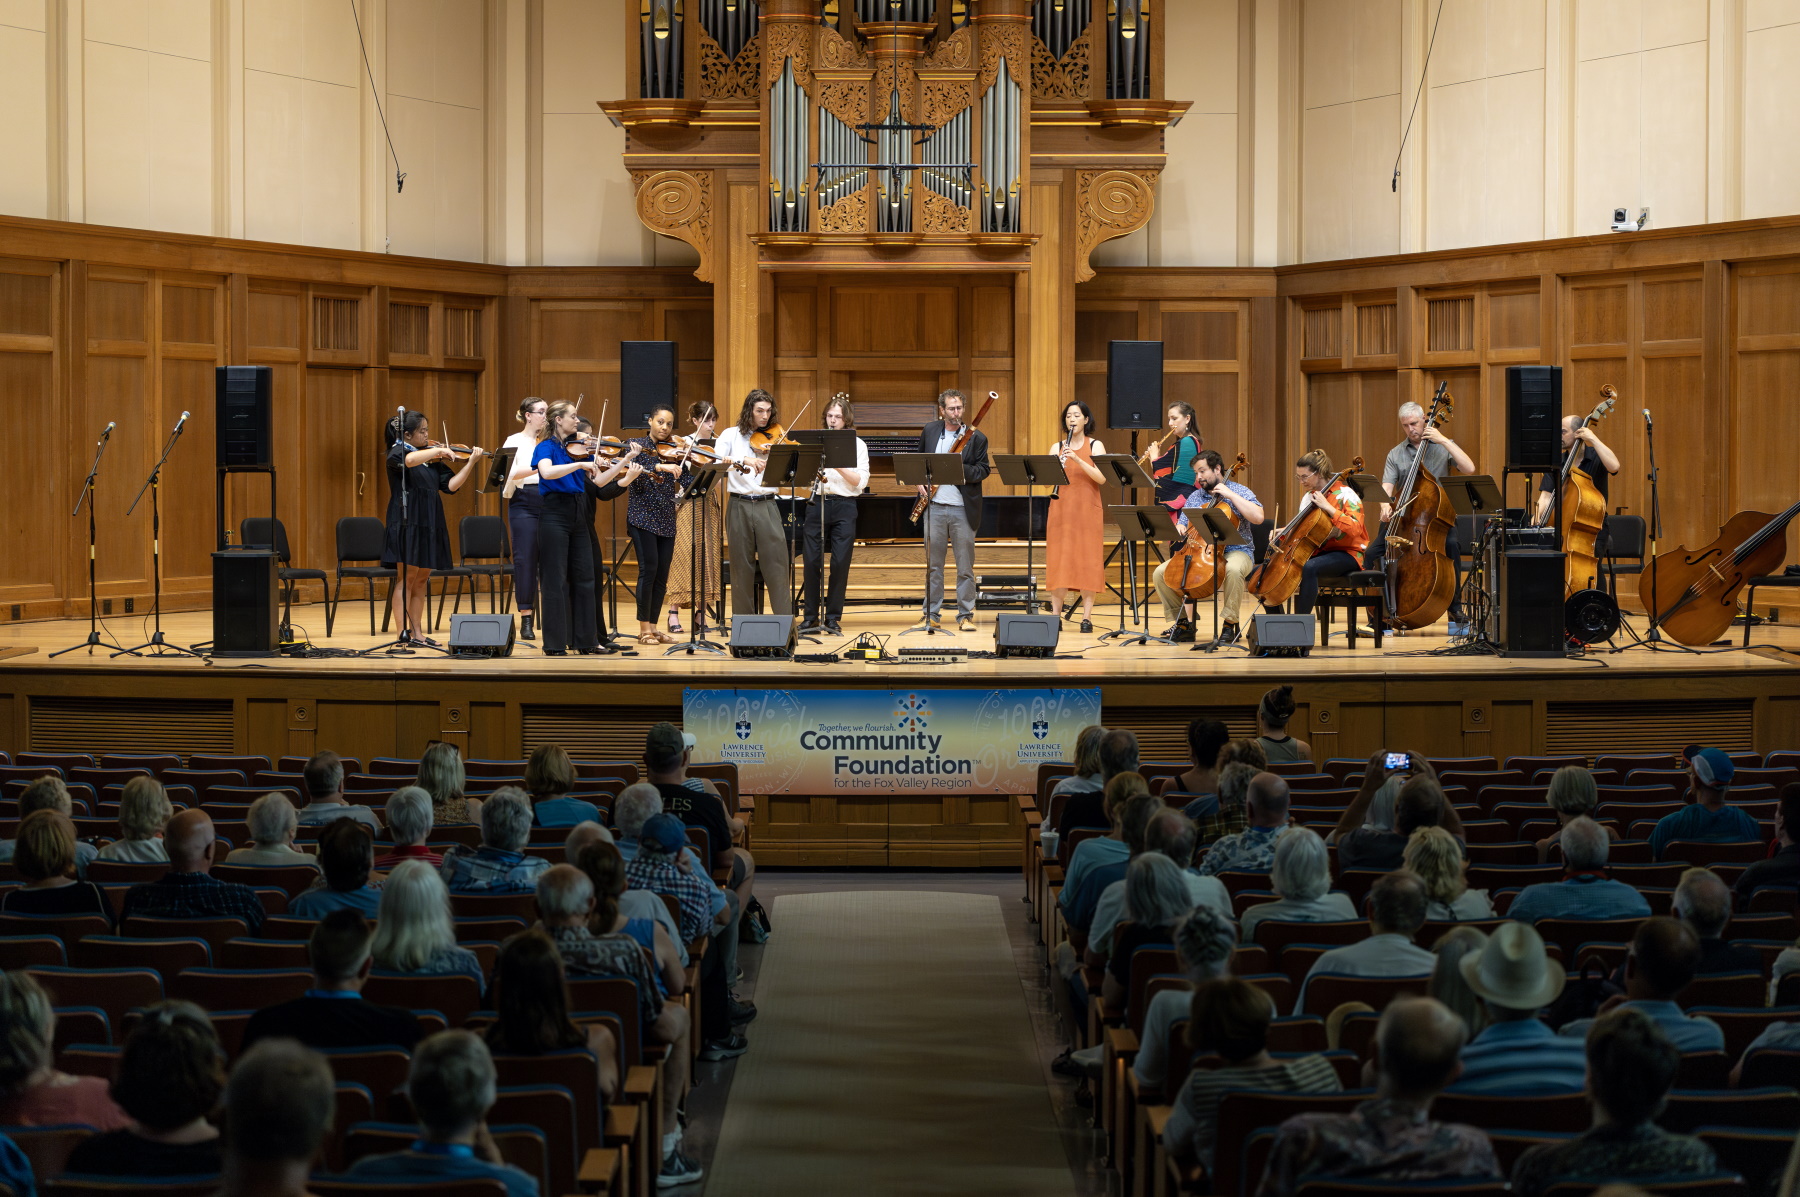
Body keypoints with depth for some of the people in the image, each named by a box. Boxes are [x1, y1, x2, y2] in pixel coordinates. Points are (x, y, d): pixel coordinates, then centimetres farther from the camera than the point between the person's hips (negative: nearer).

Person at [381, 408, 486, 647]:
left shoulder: (432, 460, 13)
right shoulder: (397, 453, -5)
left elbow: (451, 485, 5)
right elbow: (409, 460, -30)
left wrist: (471, 462, -3)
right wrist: (438, 450, -24)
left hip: (430, 525, 7)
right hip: (406, 523, -7)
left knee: (422, 580, 8)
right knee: (406, 578, -6)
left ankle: (416, 633, 11)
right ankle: (401, 633, -5)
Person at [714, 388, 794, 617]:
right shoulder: (731, 435, 6)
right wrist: (744, 460, -24)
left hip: (767, 506, 0)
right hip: (739, 506, 0)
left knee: (777, 566, -5)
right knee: (742, 568, 3)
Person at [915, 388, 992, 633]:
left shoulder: (976, 437, -1)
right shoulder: (929, 431, 8)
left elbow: (983, 470, -4)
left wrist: (962, 469, -20)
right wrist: (920, 482, 1)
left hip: (963, 509, -3)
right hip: (934, 506, 3)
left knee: (965, 565, 2)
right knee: (933, 563, 8)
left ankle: (965, 616, 8)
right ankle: (930, 615, 14)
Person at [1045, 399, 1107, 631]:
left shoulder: (1095, 446, 4)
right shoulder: (1057, 447, 11)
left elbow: (1102, 478, -9)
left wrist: (1077, 459, -19)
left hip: (1087, 510, -2)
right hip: (1061, 509, 2)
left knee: (1088, 561, -3)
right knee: (1058, 561, -1)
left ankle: (1087, 616, -1)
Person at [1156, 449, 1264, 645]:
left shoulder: (1239, 491, -1)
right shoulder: (1195, 497, 15)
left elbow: (1258, 517, -18)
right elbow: (1181, 526, 20)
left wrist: (1230, 494, -17)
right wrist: (1179, 530, -6)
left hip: (1236, 550, -5)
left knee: (1233, 569, -41)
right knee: (1160, 574, -11)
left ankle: (1229, 624, -26)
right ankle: (1183, 622, 0)